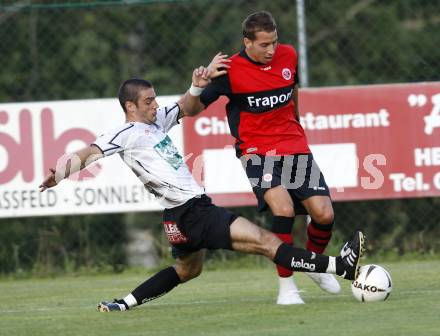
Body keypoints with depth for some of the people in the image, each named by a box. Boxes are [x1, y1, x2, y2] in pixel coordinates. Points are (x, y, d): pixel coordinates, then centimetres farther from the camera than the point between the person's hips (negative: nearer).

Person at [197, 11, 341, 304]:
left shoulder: (288, 56, 2)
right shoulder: (231, 71, -13)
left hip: (295, 148, 5)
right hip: (258, 152, -5)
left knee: (324, 215, -7)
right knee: (284, 209, -28)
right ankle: (286, 285, -12)